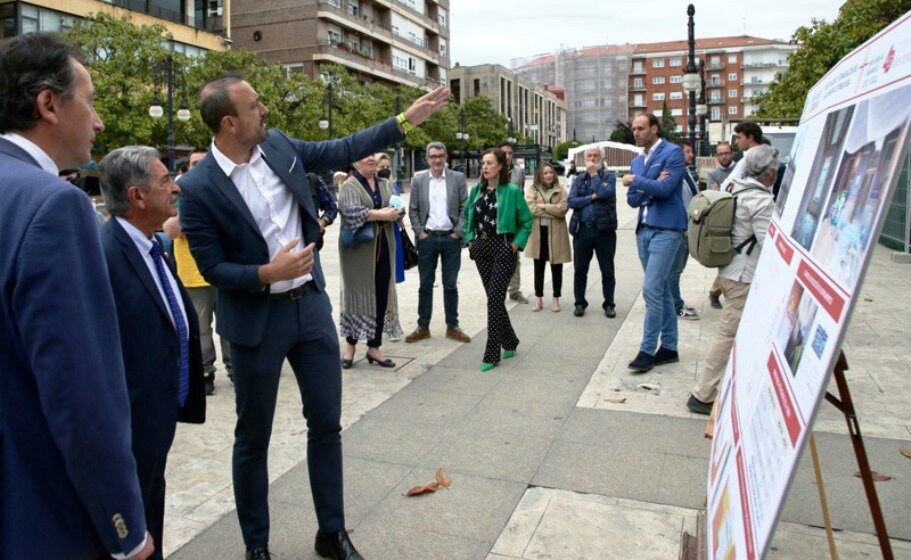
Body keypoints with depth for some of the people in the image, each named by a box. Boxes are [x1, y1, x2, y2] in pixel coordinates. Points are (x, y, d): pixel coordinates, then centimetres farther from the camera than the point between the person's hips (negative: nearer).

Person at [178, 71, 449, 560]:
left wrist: (406, 119, 6)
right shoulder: (199, 187, -15)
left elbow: (342, 151, 8)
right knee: (253, 439, 11)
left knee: (326, 424, 13)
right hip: (256, 320, -5)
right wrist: (268, 274, -26)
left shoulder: (278, 146, 0)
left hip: (311, 303, 5)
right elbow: (211, 269, -11)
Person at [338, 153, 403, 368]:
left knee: (381, 296, 5)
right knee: (357, 294, 0)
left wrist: (395, 212, -14)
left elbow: (399, 208, 9)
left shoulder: (385, 184, 15)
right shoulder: (349, 186, -4)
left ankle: (374, 346, 14)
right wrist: (381, 215, -20)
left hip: (383, 248, 5)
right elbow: (351, 211, -21)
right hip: (358, 249, -5)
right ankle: (351, 344, 16)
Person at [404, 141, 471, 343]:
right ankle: (423, 327, 16)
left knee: (450, 285, 6)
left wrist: (458, 232, -6)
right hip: (427, 238, 1)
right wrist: (419, 232, -3)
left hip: (451, 238, -1)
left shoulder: (458, 178, 1)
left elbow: (465, 207, 0)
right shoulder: (418, 179, 4)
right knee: (425, 284, 7)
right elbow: (412, 210, 5)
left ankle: (452, 327, 17)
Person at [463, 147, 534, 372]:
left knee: (495, 299, -7)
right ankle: (509, 342, 30)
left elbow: (527, 220, -2)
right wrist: (470, 239, 10)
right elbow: (467, 215, 20)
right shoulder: (476, 189, 7)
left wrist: (517, 244, -8)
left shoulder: (512, 191, -7)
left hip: (503, 248, -5)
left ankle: (492, 354, 0)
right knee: (494, 298, 12)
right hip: (481, 247, 6)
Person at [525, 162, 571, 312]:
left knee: (556, 268, 7)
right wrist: (553, 210, -15)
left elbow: (562, 209, -12)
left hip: (556, 233, 0)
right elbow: (532, 208, -13)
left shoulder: (560, 189, 1)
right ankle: (538, 298, 21)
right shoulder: (532, 189, 0)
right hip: (538, 232, 1)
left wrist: (543, 206, -15)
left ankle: (556, 299, 18)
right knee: (538, 267, 10)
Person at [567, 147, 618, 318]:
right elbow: (571, 201, -3)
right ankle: (580, 303, 21)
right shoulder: (578, 179, 10)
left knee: (607, 270, 6)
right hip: (582, 229, 2)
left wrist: (593, 174, -7)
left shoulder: (609, 176, 3)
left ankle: (609, 304, 17)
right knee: (580, 269, 8)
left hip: (604, 230, -2)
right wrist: (591, 197, -12)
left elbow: (604, 192, -18)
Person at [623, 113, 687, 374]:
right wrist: (650, 186, -8)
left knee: (652, 288, -12)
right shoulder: (637, 160, 15)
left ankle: (647, 350, -4)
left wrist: (637, 181, -5)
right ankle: (669, 347, 20)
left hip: (666, 229, -8)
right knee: (661, 289, 12)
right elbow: (632, 199, 10)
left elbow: (665, 189, -17)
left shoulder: (673, 152, -6)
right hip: (644, 230, 8)